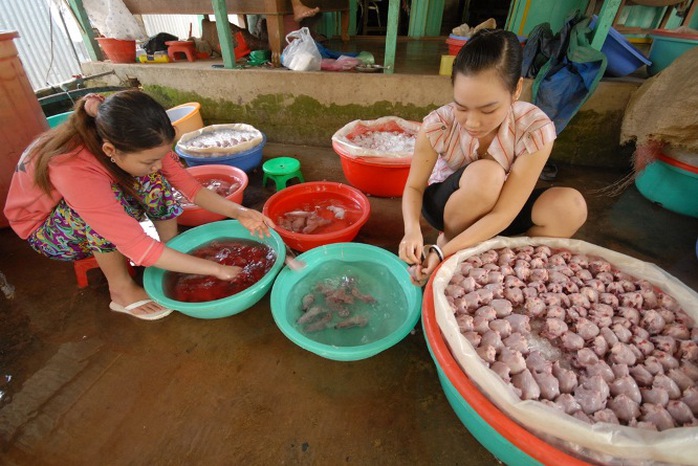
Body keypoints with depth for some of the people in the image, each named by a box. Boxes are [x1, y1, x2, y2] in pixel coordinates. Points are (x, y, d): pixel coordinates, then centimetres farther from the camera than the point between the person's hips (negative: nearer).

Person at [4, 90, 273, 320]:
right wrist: (215, 269, -39)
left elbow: (190, 186, -21)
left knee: (153, 182, -21)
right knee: (119, 194, -34)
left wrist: (238, 212, -37)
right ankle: (121, 290, -14)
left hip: (94, 198, 5)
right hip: (44, 228, -5)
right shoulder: (75, 169, -41)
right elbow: (140, 249, -42)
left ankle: (175, 256, -9)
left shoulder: (134, 142, -25)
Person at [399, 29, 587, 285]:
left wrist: (443, 253, -39)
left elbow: (503, 213, -29)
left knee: (570, 206, -25)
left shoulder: (535, 129, -25)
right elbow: (414, 187, -17)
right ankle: (445, 239, -8)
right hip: (444, 203, -1)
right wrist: (412, 229, -38)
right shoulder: (438, 125, -25)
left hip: (493, 212, 2)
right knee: (485, 174, -35)